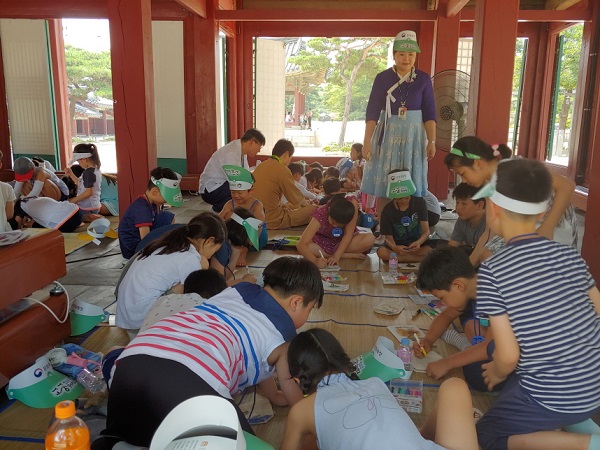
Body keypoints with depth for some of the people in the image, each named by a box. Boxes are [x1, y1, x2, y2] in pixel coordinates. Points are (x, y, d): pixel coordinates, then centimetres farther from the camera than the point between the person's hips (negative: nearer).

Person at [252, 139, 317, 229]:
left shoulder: (260, 167, 10)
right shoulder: (282, 170, -14)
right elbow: (297, 198, -6)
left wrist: (283, 206, 19)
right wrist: (307, 204, 13)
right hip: (273, 221, -9)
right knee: (313, 209, -6)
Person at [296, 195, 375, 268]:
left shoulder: (352, 205, -31)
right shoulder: (320, 214, -34)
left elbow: (348, 233, -26)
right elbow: (301, 245, -39)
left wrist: (336, 256, -36)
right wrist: (315, 260, -55)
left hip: (344, 242, 1)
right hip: (323, 242, -1)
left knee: (370, 239, -28)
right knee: (307, 247, -35)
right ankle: (351, 255, -21)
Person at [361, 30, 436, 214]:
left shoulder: (423, 79, 2)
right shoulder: (382, 78, -1)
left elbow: (429, 113, 2)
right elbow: (372, 111, -3)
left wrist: (432, 141, -5)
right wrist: (367, 141, -8)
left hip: (413, 134, 1)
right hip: (387, 133, -1)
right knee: (382, 184, -1)